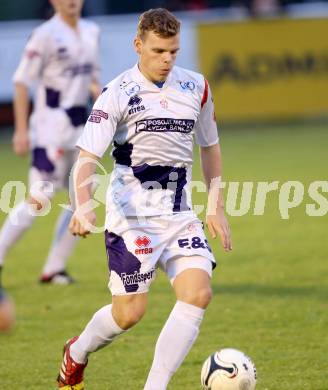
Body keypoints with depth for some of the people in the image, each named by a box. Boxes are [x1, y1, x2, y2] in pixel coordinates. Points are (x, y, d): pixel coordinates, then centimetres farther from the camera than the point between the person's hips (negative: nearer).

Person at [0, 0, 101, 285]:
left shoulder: (91, 32, 11)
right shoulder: (46, 34, -10)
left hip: (81, 126, 7)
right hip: (51, 125, -7)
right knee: (39, 199, -11)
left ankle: (54, 269, 12)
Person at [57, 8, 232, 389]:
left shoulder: (196, 87, 5)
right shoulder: (117, 94, -10)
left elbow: (209, 145, 19)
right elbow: (87, 157, -17)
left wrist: (216, 207, 15)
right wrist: (83, 206, -34)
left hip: (180, 215, 4)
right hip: (131, 217, -4)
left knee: (198, 294, -15)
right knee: (129, 312, -2)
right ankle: (75, 354, 30)